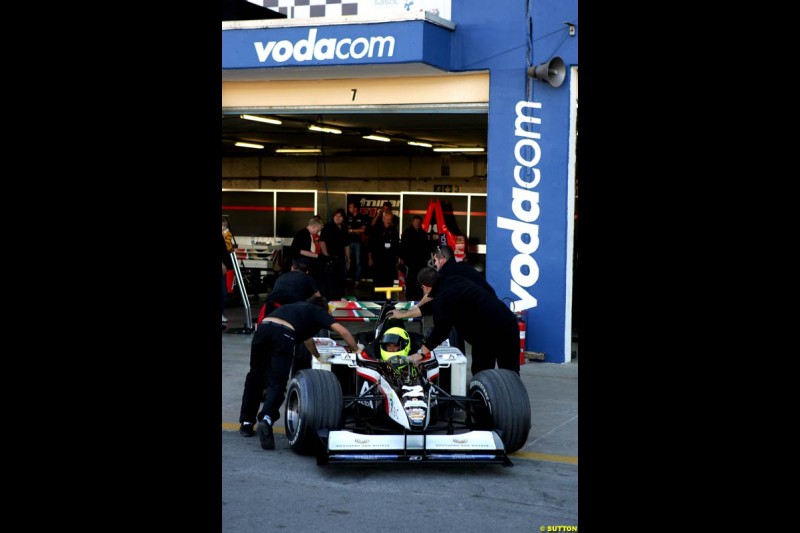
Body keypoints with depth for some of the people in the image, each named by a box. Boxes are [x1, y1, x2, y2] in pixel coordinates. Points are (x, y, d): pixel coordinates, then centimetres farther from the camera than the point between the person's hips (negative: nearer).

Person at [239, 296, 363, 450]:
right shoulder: (319, 312, 26)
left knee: (255, 377, 21)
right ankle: (266, 419, -30)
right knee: (277, 383, -6)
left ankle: (247, 422, 22)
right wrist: (356, 350, 30)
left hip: (263, 328, 5)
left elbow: (306, 336, 58)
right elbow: (342, 330, 15)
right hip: (283, 335, -5)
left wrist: (319, 357, 72)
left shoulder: (298, 307, 42)